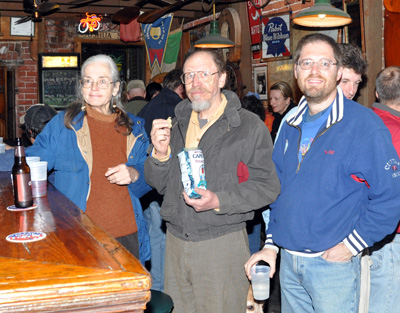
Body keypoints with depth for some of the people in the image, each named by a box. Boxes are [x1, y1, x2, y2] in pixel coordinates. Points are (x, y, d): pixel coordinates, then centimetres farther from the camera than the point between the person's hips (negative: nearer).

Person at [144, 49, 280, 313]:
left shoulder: (250, 126, -5)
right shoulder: (176, 124, 12)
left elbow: (268, 186, -9)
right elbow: (158, 183, 13)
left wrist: (219, 202, -21)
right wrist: (159, 153, -8)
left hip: (222, 243, -4)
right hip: (176, 241, 5)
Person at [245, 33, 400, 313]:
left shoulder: (364, 125, -12)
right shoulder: (291, 126, 8)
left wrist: (351, 245, -13)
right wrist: (271, 244, 8)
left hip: (333, 262, -5)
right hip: (287, 261, 6)